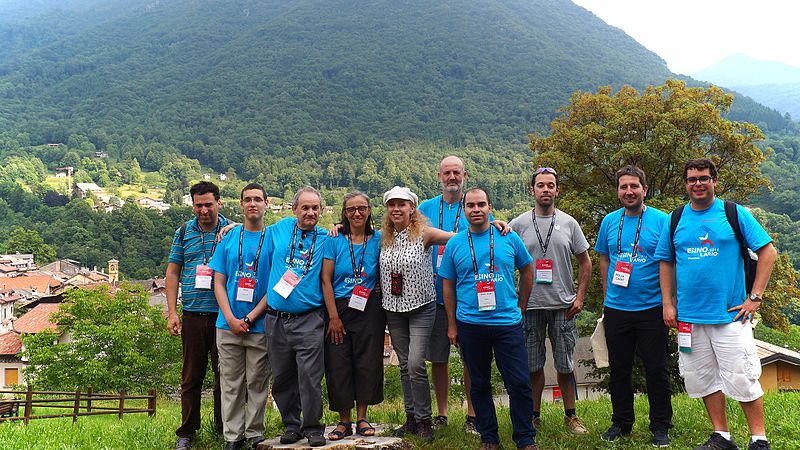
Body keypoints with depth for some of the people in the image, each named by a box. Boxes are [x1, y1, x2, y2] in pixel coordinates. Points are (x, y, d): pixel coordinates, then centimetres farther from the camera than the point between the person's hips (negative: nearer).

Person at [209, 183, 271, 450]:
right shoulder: (228, 238, 8)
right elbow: (219, 283, 7)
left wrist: (250, 318, -11)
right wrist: (231, 319, -6)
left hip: (260, 326, -2)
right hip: (228, 325, 2)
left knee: (257, 383, 5)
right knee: (231, 384, 7)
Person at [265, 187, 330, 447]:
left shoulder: (326, 238, 5)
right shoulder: (278, 230, 9)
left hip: (309, 320, -2)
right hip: (276, 319, 3)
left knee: (310, 377, -7)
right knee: (282, 378, 10)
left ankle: (313, 427, 7)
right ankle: (291, 425, 25)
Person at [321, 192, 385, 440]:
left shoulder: (378, 240, 2)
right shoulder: (334, 240, -2)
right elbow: (326, 280, -4)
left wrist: (379, 289, -6)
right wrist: (334, 317, -8)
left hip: (369, 311, 1)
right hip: (339, 309, -1)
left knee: (367, 364, 5)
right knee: (338, 366, 1)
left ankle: (362, 418, 20)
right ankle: (344, 421, 16)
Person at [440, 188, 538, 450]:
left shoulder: (509, 238, 2)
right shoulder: (454, 244, 3)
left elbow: (527, 271, 14)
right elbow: (448, 286, 8)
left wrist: (520, 307, 11)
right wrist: (452, 325, 6)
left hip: (508, 323, 0)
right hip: (470, 325, 1)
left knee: (520, 384, -1)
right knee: (480, 385, 10)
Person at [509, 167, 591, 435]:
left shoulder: (568, 223, 4)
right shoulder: (519, 224, 1)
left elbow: (585, 262, 9)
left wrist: (580, 297, 1)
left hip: (563, 305, 0)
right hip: (530, 305, 0)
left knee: (566, 365, 8)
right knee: (533, 365, 7)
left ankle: (570, 415, 22)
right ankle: (534, 415, 20)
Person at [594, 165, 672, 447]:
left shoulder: (661, 220, -5)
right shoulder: (609, 221, 6)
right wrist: (607, 296, 10)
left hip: (651, 308, -3)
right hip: (616, 308, 3)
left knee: (656, 370, 5)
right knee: (619, 369, 12)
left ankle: (660, 426, 19)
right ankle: (621, 422, 26)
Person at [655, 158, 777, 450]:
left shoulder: (735, 213, -1)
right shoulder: (675, 219, 8)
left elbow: (767, 251, -1)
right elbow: (665, 262, 13)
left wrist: (755, 297, -7)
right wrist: (668, 304, 5)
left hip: (730, 314, -3)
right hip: (689, 316, 4)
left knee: (742, 379, -2)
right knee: (703, 379, 9)